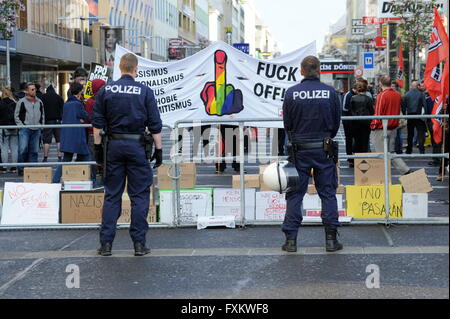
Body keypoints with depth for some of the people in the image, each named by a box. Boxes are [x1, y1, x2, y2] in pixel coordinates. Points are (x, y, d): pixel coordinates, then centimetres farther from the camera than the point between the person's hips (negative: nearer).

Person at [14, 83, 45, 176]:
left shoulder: (39, 102, 13)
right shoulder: (21, 102, 0)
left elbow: (42, 115, 23)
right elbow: (16, 116, 3)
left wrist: (41, 125, 11)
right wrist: (21, 126, -6)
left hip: (36, 130, 4)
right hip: (25, 130, -4)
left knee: (34, 150, 4)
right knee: (23, 149, -11)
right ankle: (21, 169, -1)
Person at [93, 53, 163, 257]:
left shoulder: (105, 91, 4)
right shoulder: (145, 92, -2)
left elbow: (97, 123, 3)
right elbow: (155, 125, -3)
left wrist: (98, 147, 9)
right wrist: (158, 150, 3)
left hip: (114, 146, 2)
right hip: (137, 146, -2)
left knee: (111, 195, 7)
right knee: (140, 195, 4)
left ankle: (106, 243, 6)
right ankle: (139, 243, 4)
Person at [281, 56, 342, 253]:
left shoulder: (291, 93, -6)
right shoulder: (330, 93, -4)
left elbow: (287, 124, 1)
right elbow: (337, 122, 4)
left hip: (299, 149, 0)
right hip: (324, 149, 0)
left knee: (295, 194, 6)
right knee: (328, 193, 8)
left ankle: (291, 239, 4)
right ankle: (331, 239, 7)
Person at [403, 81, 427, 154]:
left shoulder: (406, 94, 0)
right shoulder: (421, 94, -6)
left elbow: (404, 106, 1)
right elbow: (424, 105, -9)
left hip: (410, 116, 2)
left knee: (410, 134, 11)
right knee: (420, 133, 1)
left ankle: (409, 151, 14)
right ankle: (421, 150, -7)